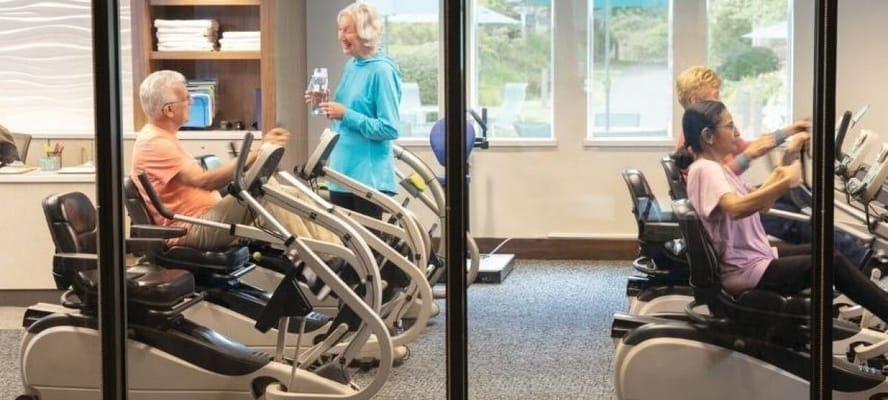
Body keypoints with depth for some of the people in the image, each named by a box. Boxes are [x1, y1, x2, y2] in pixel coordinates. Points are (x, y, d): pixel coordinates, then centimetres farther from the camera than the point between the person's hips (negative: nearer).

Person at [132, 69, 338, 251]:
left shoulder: (162, 136, 19)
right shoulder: (154, 143, -15)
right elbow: (205, 181, -25)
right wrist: (257, 152, -26)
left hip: (207, 216, 10)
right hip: (191, 229, -10)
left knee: (292, 194, -1)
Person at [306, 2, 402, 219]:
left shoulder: (382, 71, -15)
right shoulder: (351, 65, 11)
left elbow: (389, 129, -18)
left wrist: (346, 115, -21)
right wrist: (327, 105, 4)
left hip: (369, 177, -8)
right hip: (342, 171, 8)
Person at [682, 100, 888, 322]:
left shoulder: (717, 168, 12)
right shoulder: (704, 170, -18)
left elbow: (759, 203, 19)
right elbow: (736, 208, -37)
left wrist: (782, 174, 5)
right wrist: (786, 182, -39)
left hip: (757, 257, 10)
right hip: (744, 272, -10)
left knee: (826, 253, 7)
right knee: (833, 263, -12)